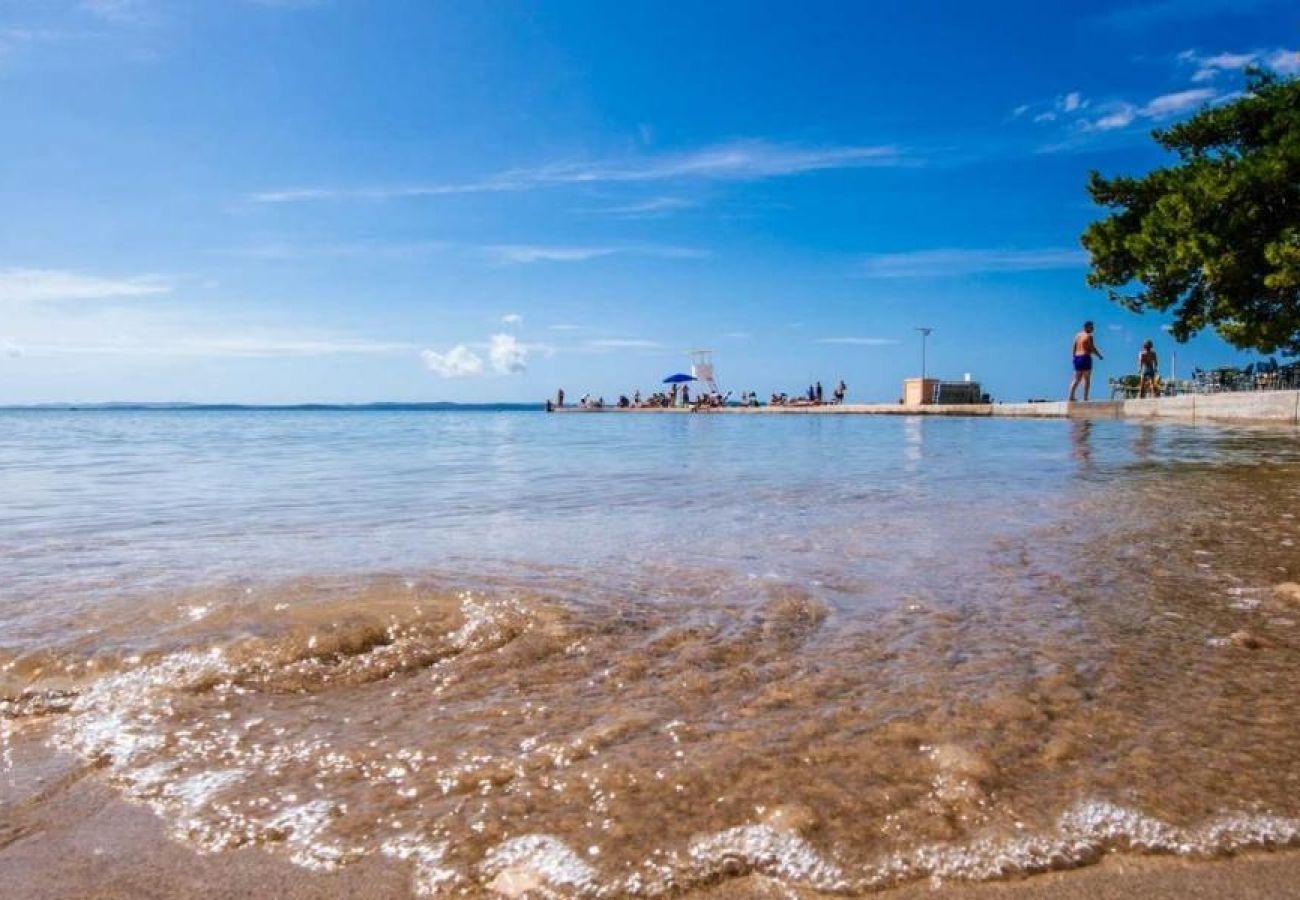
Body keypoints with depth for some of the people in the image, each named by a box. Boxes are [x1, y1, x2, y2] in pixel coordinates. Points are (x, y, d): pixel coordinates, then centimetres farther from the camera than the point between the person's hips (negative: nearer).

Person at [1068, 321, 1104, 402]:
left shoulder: (1077, 335, 13)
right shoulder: (1088, 336, -8)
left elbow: (1073, 348, 14)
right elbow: (1092, 348, -12)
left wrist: (1075, 357, 21)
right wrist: (1099, 356, 0)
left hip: (1077, 358, 7)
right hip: (1085, 358, -7)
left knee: (1077, 379, 11)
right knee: (1087, 379, -2)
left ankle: (1071, 396, 3)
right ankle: (1085, 398, -5)